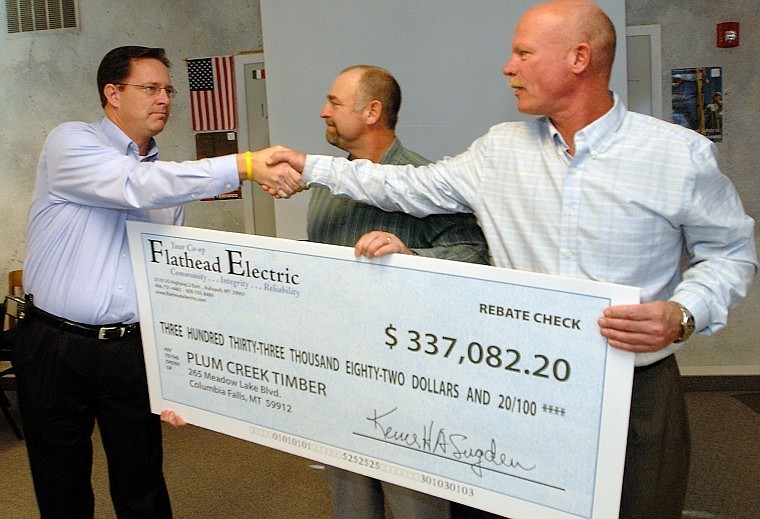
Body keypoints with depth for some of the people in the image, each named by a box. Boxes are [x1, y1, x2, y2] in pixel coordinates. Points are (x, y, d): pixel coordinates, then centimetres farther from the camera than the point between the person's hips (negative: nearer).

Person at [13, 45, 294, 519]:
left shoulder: (166, 176, 11)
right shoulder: (71, 143, -5)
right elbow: (137, 187, -26)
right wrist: (243, 166, -32)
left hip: (132, 350, 4)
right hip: (55, 348, -3)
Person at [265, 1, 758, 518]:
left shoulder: (682, 154, -8)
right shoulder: (501, 149, 2)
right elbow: (413, 187, 8)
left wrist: (683, 316, -17)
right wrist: (312, 167, 6)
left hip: (638, 394, -2)